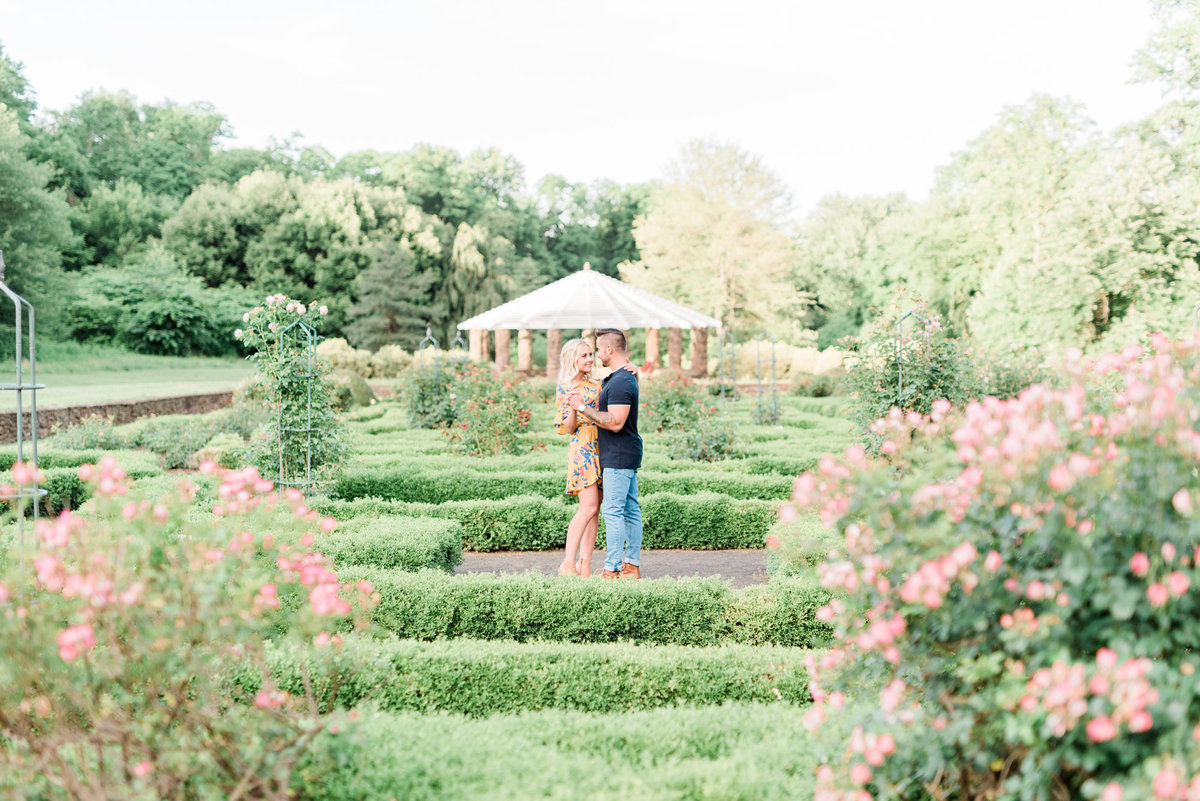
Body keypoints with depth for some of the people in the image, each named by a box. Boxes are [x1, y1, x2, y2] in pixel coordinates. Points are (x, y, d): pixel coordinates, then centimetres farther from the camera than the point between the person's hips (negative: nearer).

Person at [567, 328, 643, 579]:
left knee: (613, 511, -8)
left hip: (618, 456, -11)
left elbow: (615, 423, -24)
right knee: (630, 510, 11)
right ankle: (632, 566, 16)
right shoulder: (620, 378, 15)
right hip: (626, 455, 11)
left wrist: (583, 408, -19)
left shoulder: (620, 382, -18)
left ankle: (612, 570, -7)